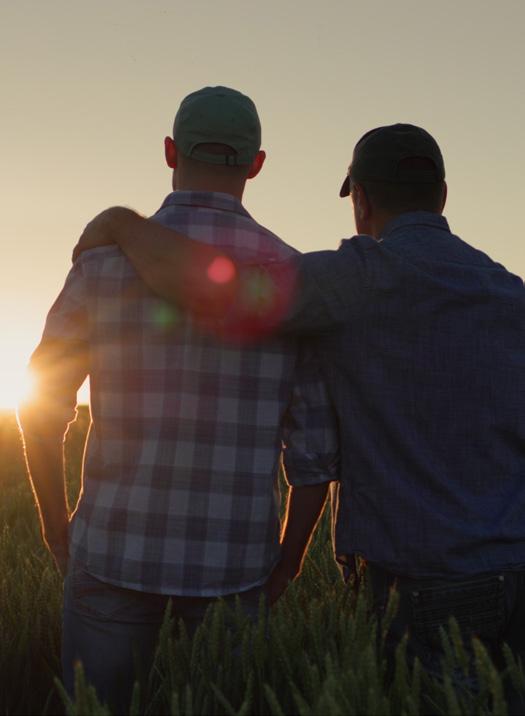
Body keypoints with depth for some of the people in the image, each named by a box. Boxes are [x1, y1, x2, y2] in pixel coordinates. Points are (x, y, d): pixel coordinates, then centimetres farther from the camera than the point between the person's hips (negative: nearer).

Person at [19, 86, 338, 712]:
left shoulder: (109, 256, -7)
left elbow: (41, 404, -1)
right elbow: (318, 443, -5)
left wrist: (54, 522, 15)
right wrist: (287, 561, 10)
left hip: (120, 544, -1)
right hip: (232, 560, 1)